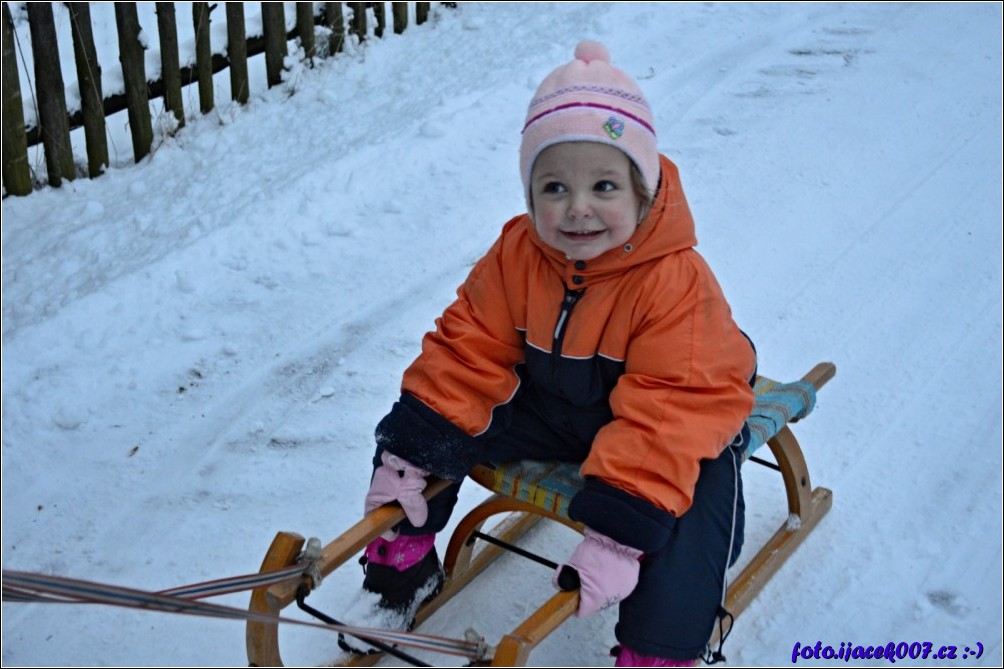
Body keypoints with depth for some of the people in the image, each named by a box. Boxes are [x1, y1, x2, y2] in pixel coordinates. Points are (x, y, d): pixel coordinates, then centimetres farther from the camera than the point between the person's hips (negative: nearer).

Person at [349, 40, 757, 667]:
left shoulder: (677, 284, -30)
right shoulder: (516, 256, -13)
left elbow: (667, 413, -33)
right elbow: (468, 351, -7)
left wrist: (616, 530, -39)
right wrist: (410, 449, -15)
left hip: (670, 436, -4)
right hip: (551, 413, 5)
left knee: (686, 523, -32)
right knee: (416, 425, -4)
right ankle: (403, 567, 16)